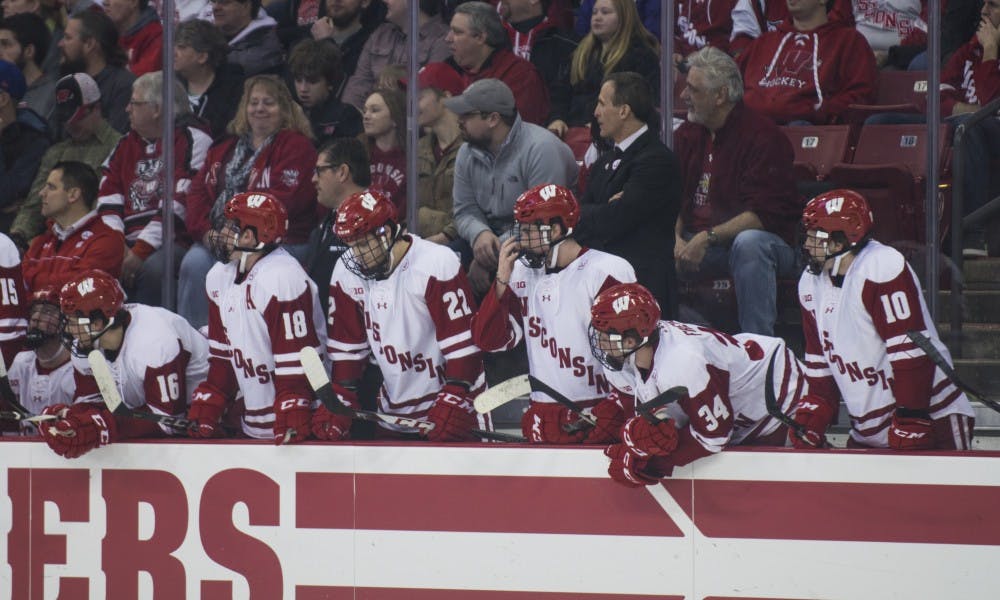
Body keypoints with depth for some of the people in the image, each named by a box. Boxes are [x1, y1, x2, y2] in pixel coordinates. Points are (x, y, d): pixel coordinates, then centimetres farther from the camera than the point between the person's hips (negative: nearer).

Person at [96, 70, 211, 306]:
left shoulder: (192, 141, 0)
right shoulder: (126, 145, 23)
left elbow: (179, 205, -10)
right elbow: (108, 201, 16)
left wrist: (141, 250, -16)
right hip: (129, 244, 6)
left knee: (153, 269, -37)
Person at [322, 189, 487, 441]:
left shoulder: (437, 264, -18)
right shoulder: (347, 272, 1)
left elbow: (462, 341, -19)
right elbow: (346, 345, 9)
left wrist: (453, 401, -22)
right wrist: (340, 401, 1)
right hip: (394, 412, 6)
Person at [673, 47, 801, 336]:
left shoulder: (763, 136, -13)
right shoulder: (688, 134, 8)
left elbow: (763, 215, -20)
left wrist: (708, 237, -27)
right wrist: (676, 239, -10)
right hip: (697, 243, 6)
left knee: (749, 243, -40)